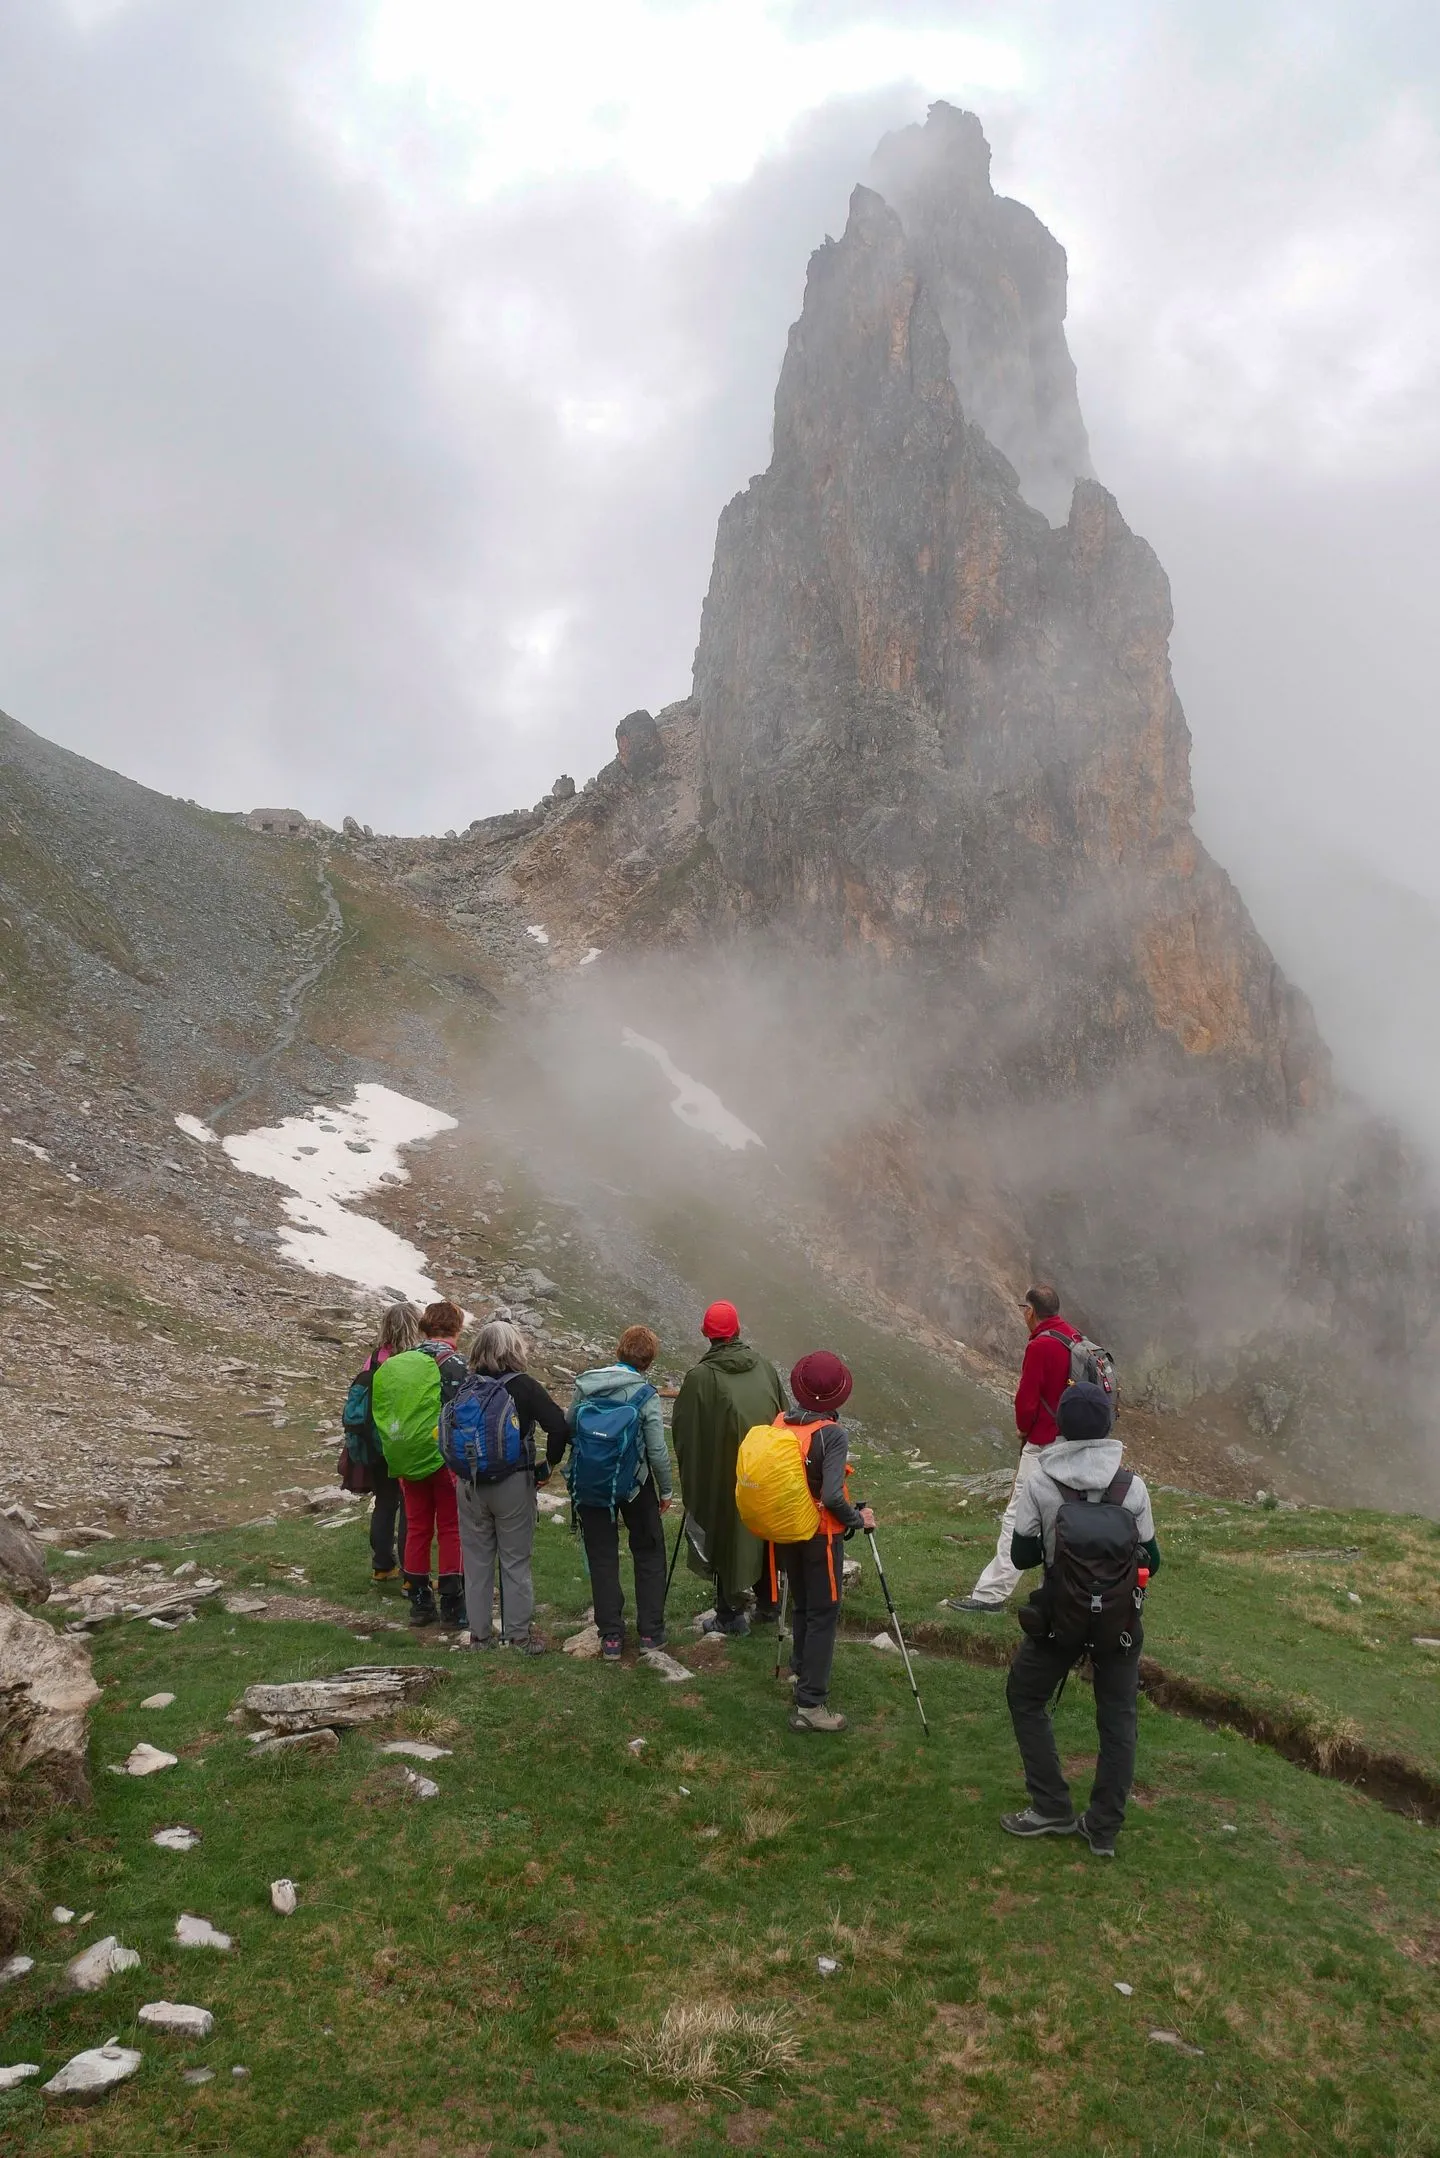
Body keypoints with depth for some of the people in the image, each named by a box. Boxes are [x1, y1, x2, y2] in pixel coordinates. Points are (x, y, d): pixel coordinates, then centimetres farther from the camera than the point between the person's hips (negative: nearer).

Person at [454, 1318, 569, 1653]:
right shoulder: (523, 1386, -11)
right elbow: (560, 1427, -18)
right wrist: (547, 1466, -5)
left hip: (470, 1484, 3)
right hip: (514, 1484, -3)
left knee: (477, 1561, 13)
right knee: (516, 1561, 9)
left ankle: (480, 1634, 21)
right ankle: (519, 1635, 14)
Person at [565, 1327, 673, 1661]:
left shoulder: (586, 1385, -6)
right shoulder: (645, 1394, -15)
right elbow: (657, 1451, -15)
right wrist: (666, 1490, 1)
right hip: (635, 1484, -2)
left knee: (602, 1557, 12)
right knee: (649, 1553, 16)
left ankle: (611, 1637, 13)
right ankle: (651, 1631, 18)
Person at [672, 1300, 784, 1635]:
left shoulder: (699, 1376, -16)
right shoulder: (763, 1364, -3)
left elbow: (683, 1430, -9)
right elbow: (783, 1415, 5)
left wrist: (689, 1475, 5)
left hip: (723, 1476, -4)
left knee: (728, 1536, 9)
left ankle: (731, 1614, 17)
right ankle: (768, 1601, 34)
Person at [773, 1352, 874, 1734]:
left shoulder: (779, 1423, -3)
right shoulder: (832, 1434, -22)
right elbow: (831, 1497, -27)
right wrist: (858, 1520, -11)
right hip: (821, 1534, -6)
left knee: (801, 1606, 22)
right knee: (823, 1614, 1)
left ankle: (802, 1674, 37)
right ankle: (810, 1705, 1)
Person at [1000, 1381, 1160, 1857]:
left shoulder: (1039, 1483, -14)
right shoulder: (1132, 1486, -10)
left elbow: (1021, 1556, -6)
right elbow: (1151, 1560, -1)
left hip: (1060, 1617, -1)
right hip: (1120, 1621, 2)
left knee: (1025, 1698, 19)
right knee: (1118, 1719, 17)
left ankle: (1053, 1809, 19)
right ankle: (1104, 1828, 21)